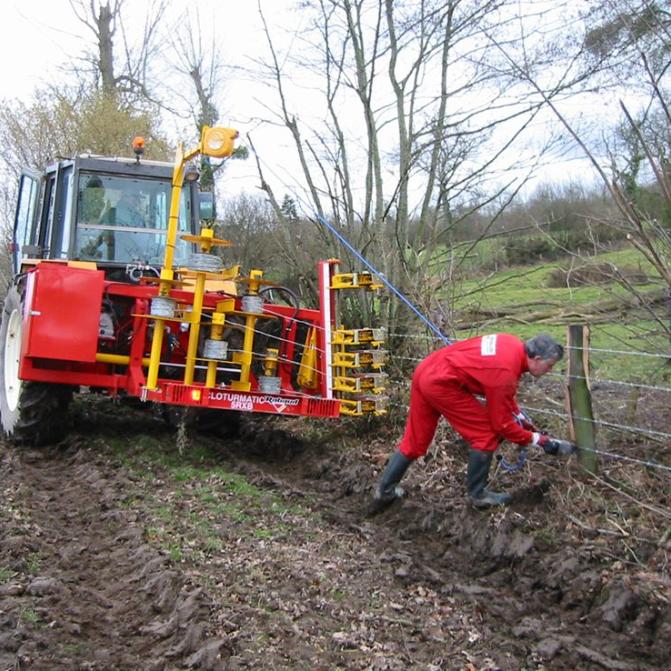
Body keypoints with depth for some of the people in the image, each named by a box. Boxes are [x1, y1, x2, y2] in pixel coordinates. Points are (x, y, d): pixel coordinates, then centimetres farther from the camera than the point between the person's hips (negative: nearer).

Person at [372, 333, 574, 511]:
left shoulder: (515, 345, 4)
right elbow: (502, 423, -11)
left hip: (425, 371, 9)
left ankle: (385, 492, 24)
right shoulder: (505, 372, -21)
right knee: (486, 434, 0)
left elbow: (503, 394, 22)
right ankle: (477, 494, 12)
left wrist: (522, 418, 19)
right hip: (441, 383, -9)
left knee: (414, 440, 17)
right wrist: (540, 440, -3)